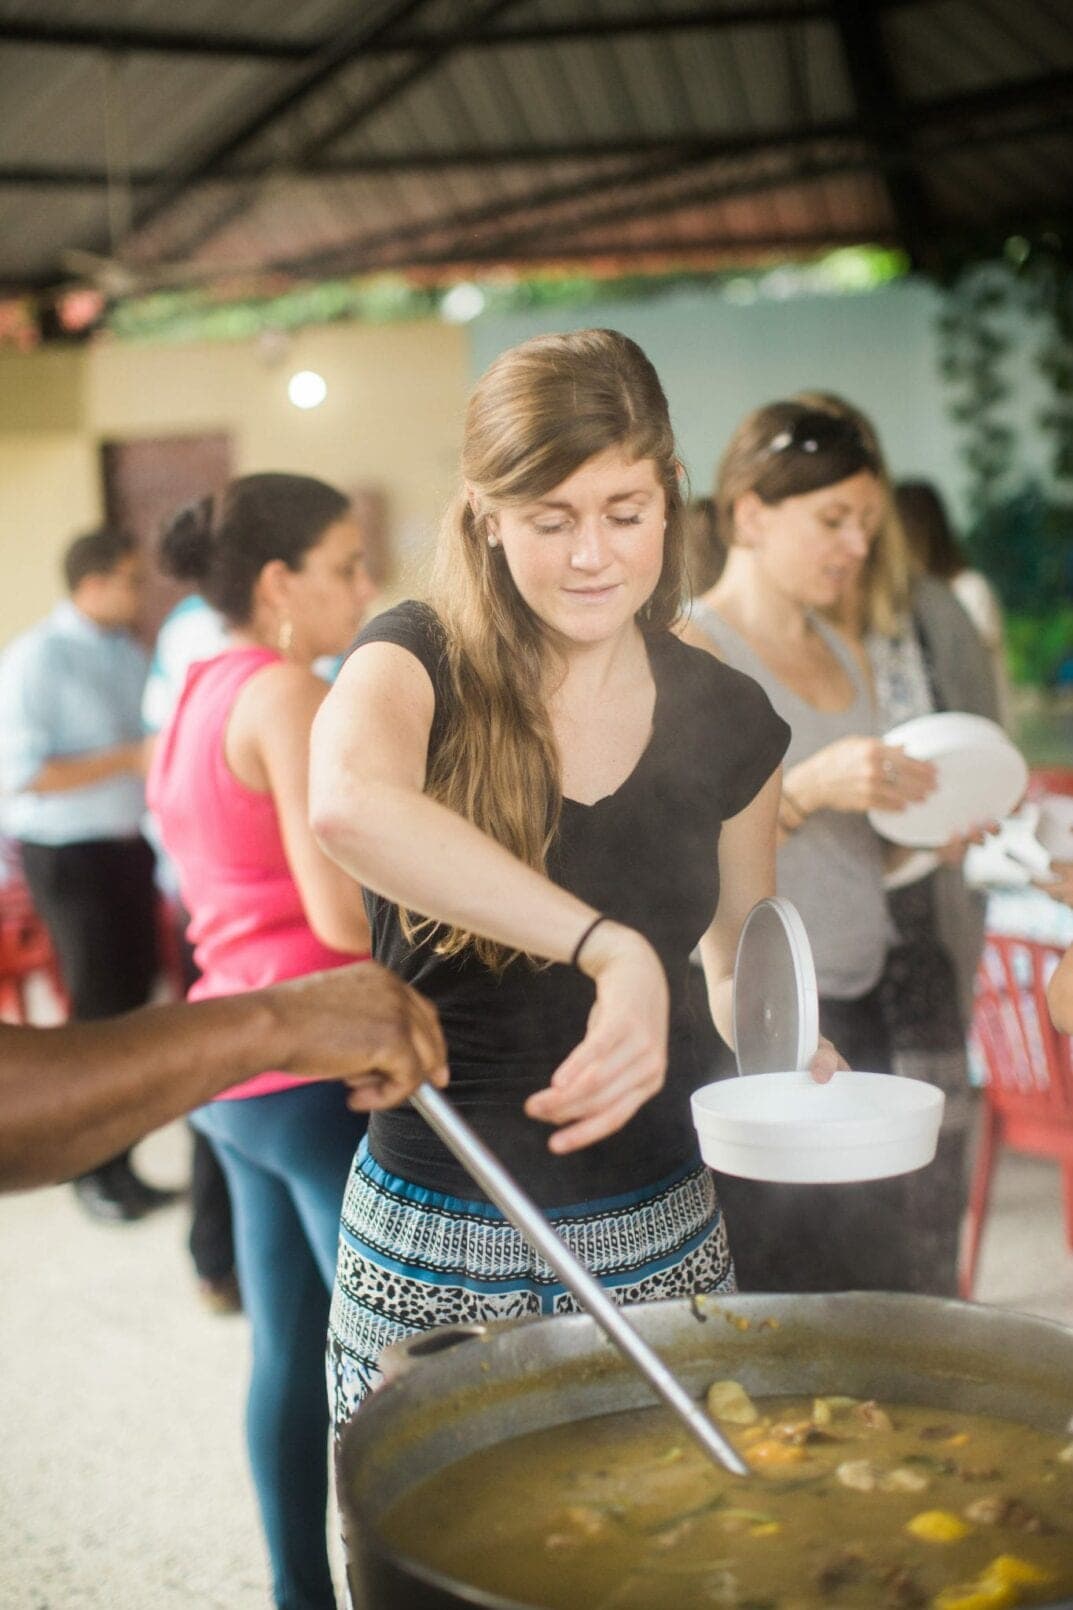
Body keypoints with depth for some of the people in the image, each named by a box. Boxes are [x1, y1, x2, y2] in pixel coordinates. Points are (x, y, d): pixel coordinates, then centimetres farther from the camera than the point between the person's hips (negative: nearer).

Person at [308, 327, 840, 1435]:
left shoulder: (725, 718, 1)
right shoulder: (423, 665, -11)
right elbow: (348, 804, -36)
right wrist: (611, 948, -43)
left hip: (660, 1238, 3)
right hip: (437, 1250, -3)